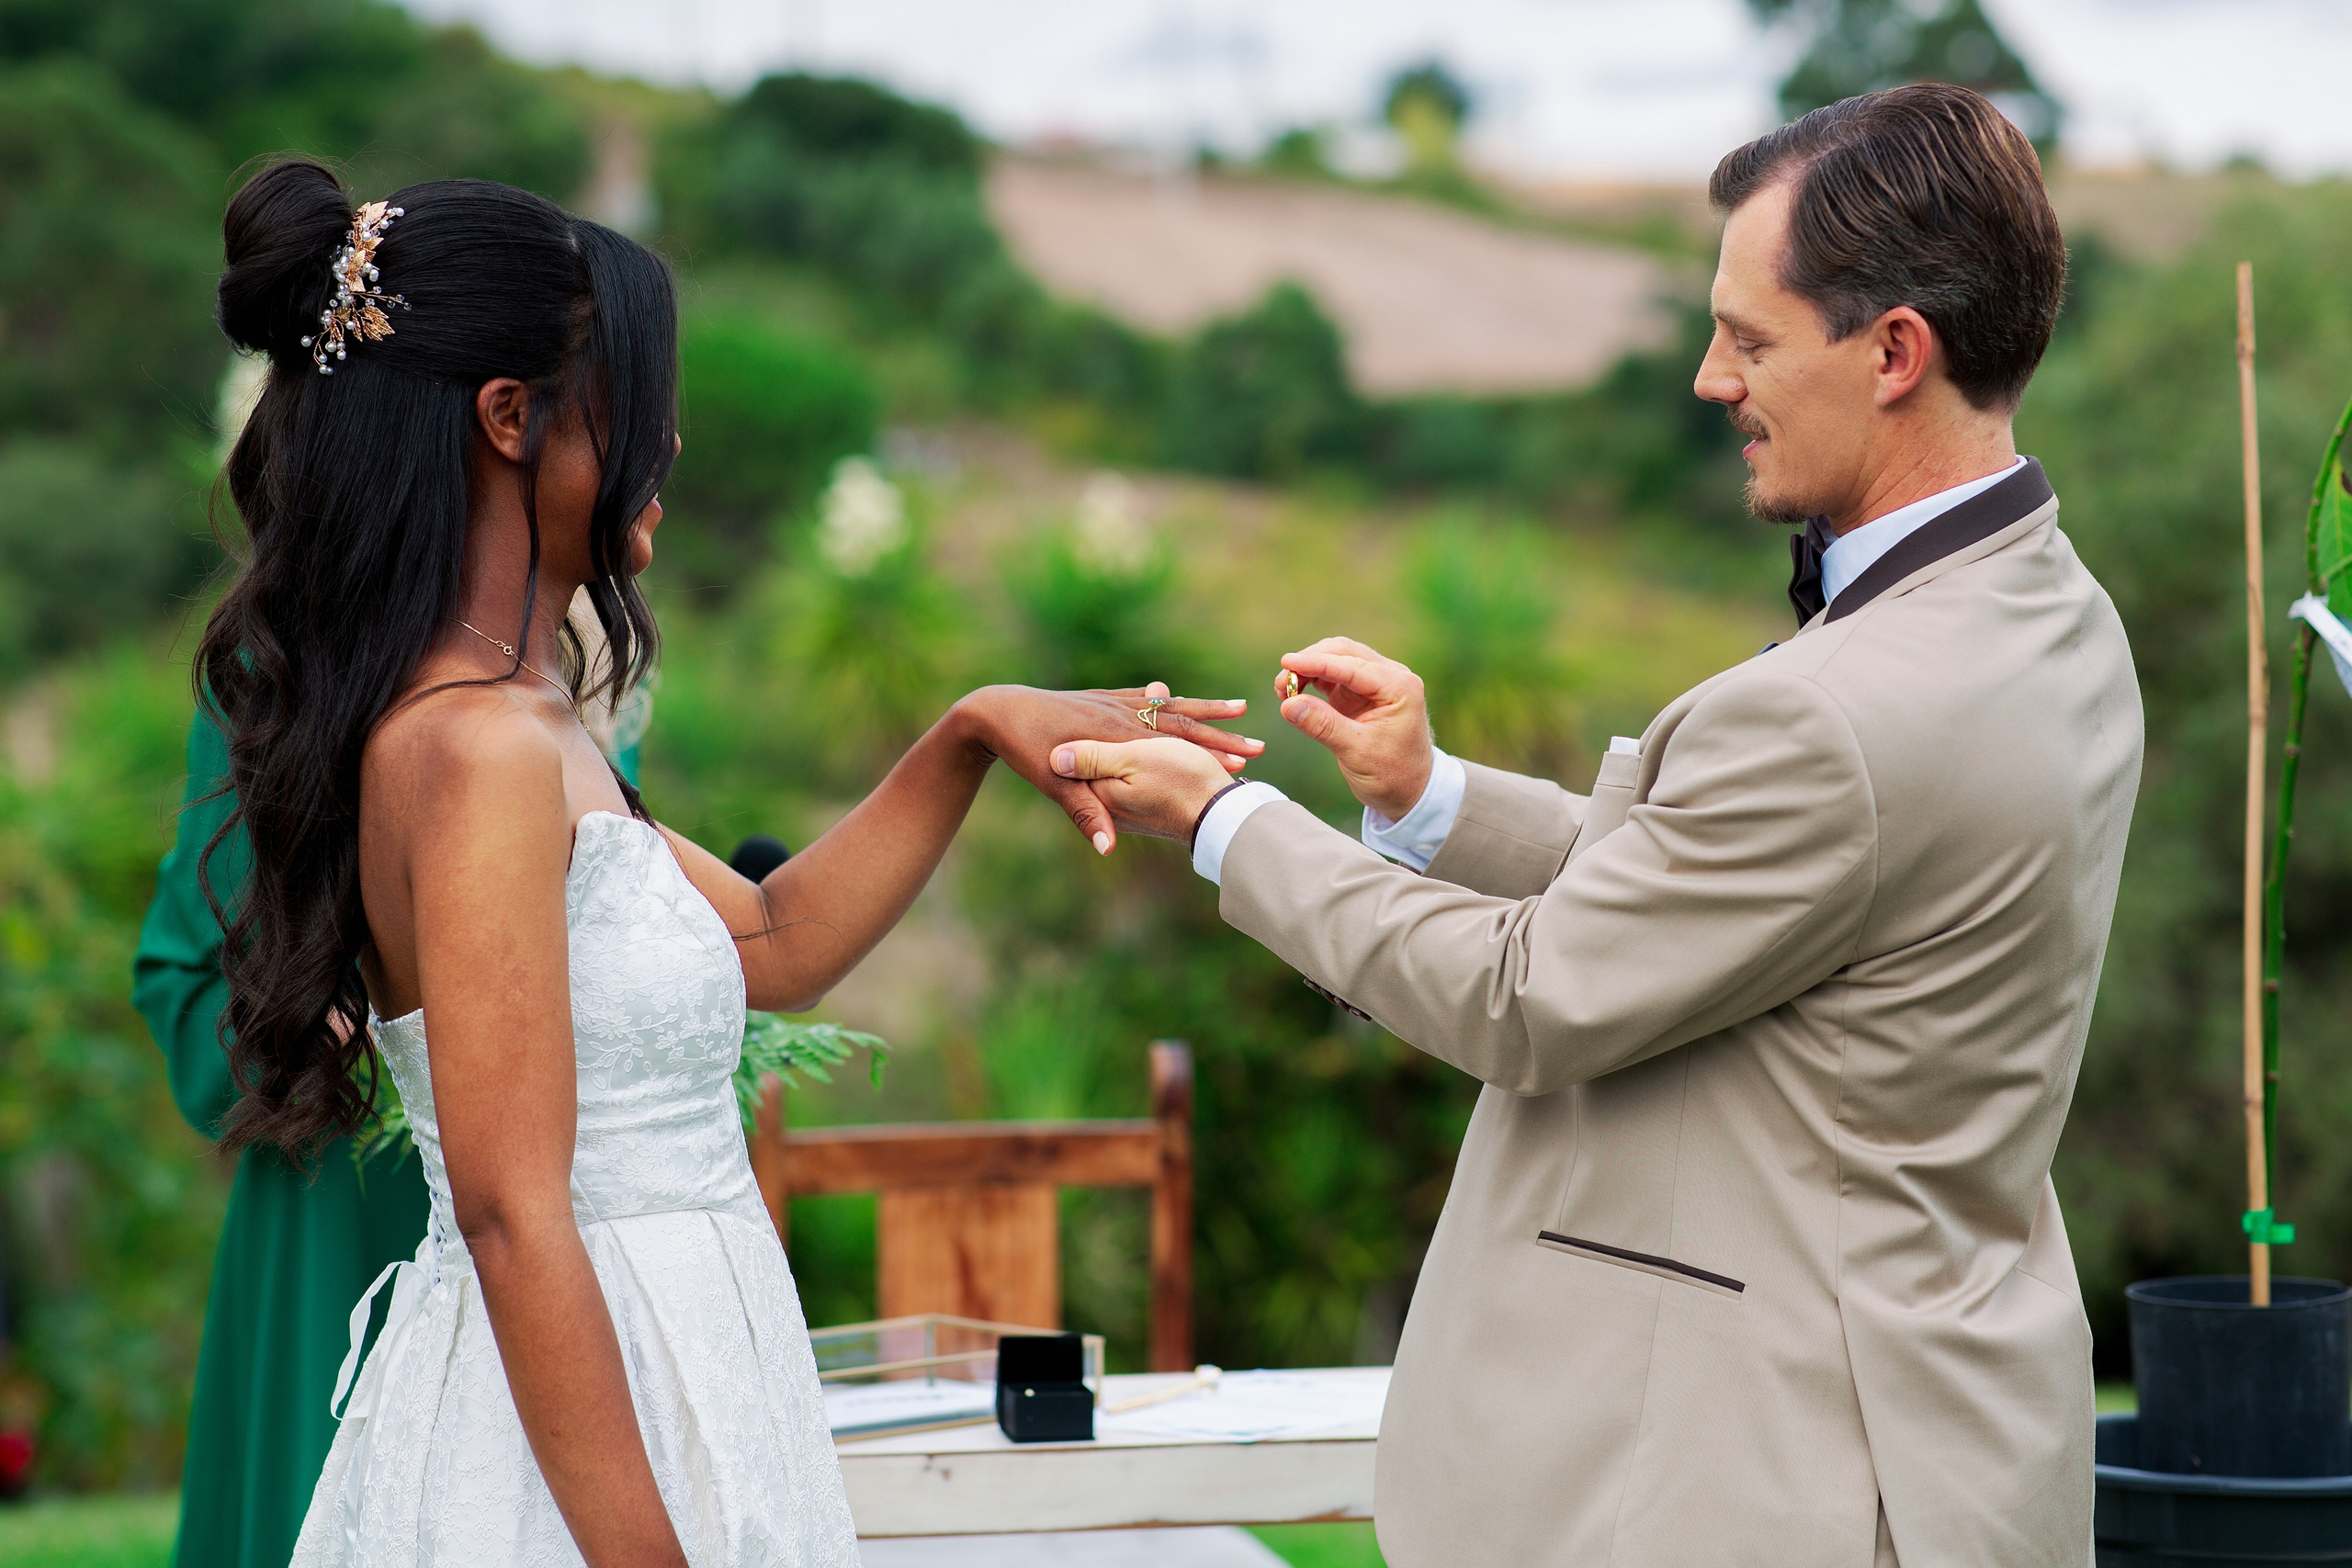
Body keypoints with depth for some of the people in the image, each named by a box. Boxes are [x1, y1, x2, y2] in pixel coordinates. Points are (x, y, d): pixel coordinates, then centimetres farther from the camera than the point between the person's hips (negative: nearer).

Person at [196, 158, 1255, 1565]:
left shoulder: (518, 723, 11)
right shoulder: (478, 752, -19)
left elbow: (774, 942, 21)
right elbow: (516, 1218, -22)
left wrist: (974, 734, 12)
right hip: (577, 1447, -10)